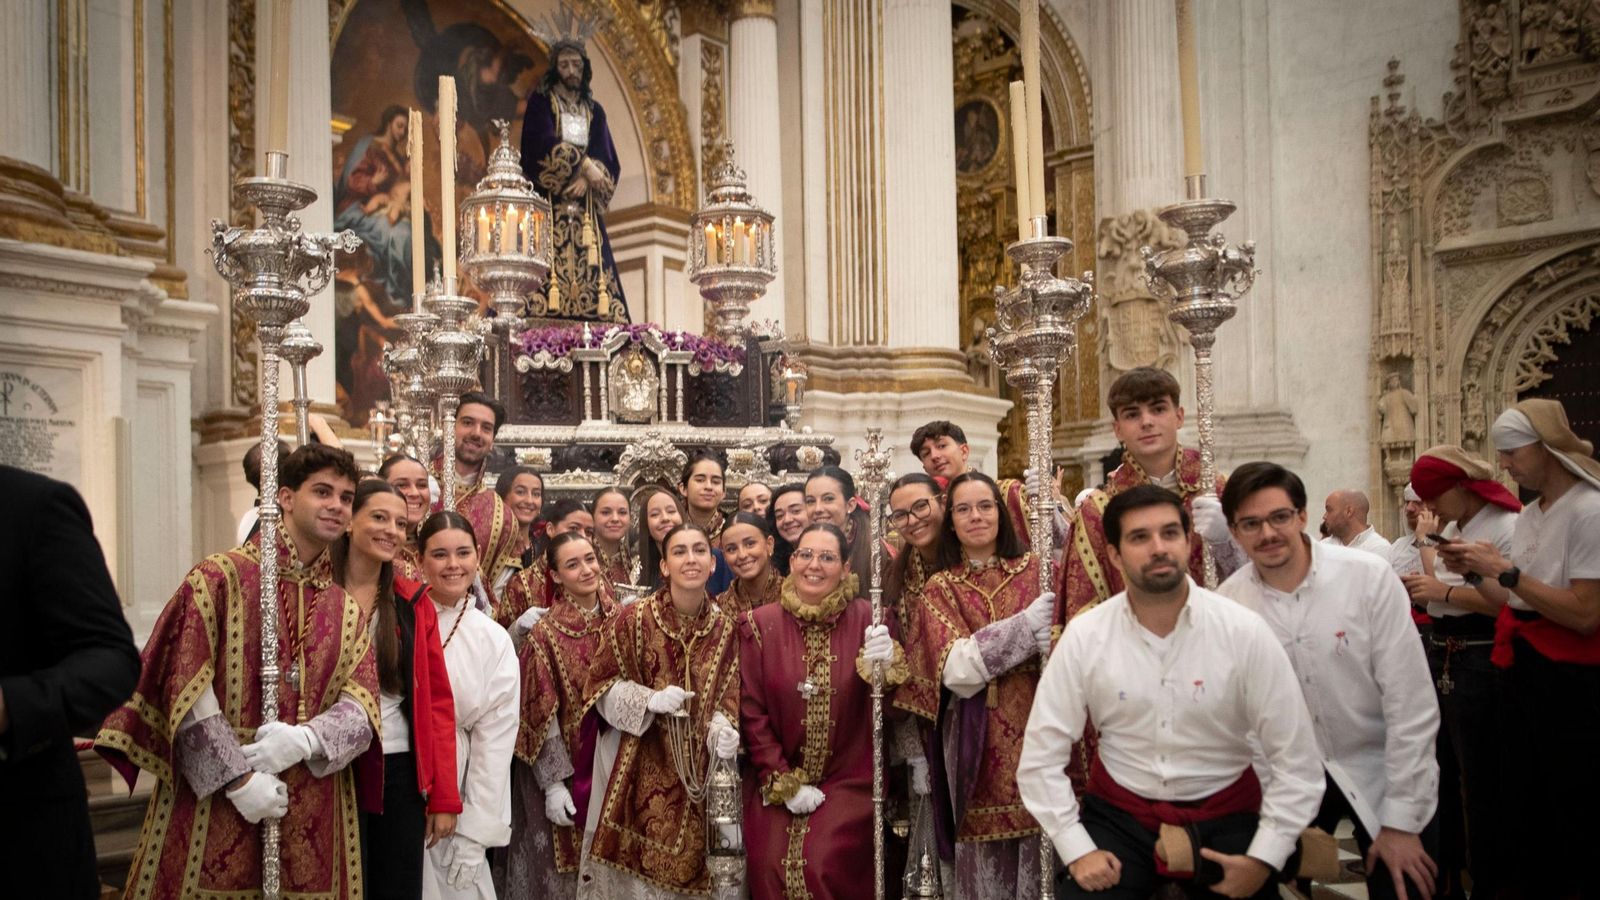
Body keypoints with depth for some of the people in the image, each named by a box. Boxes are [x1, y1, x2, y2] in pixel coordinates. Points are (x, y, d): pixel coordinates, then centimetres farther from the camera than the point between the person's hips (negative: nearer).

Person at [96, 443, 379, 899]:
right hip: (214, 803, -4)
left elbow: (361, 705, 2)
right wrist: (237, 777, -15)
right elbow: (185, 687, -8)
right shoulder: (220, 577, -1)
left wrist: (305, 739, -17)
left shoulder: (345, 609, 12)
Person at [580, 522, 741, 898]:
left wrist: (722, 729, -14)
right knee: (633, 864, 1)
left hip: (697, 770, 3)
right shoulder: (634, 619, -10)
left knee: (686, 862, 9)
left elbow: (729, 696, 6)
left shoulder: (725, 628, 0)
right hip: (642, 767, -3)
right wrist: (651, 700, -18)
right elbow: (601, 686, -3)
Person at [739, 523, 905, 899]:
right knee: (770, 866, -14)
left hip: (849, 778, -1)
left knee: (824, 865, -18)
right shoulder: (759, 624, -1)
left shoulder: (866, 619, -3)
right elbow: (751, 712, 0)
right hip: (777, 781, 1)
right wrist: (786, 783, -6)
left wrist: (885, 665, -25)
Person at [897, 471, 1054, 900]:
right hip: (977, 743, 0)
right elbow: (957, 671, -6)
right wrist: (1025, 627, -16)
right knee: (987, 858, 2)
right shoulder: (939, 589, 8)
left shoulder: (1035, 570, 7)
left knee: (1044, 852, -2)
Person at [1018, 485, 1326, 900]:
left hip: (1224, 816, 0)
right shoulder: (1084, 635, -9)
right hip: (1119, 813, 0)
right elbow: (1041, 757, -4)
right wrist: (1076, 848, -10)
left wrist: (1264, 858, -12)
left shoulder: (1245, 632, -10)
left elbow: (1296, 759, -6)